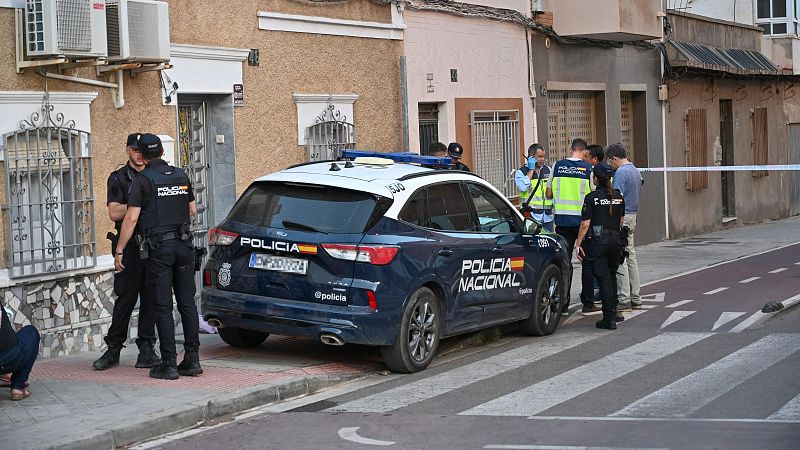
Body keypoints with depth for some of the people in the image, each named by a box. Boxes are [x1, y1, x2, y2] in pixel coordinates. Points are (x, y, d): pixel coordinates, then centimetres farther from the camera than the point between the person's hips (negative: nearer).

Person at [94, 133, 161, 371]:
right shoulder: (118, 178, 4)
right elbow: (115, 213, -7)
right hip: (129, 246, -3)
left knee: (150, 298, 3)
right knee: (125, 298, -3)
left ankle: (147, 348, 9)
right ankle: (113, 349, 4)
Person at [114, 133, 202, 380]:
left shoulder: (143, 179, -6)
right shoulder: (181, 176, 10)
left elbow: (131, 218, -10)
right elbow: (192, 211, 18)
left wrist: (119, 251, -5)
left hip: (159, 248, -5)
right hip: (184, 244, 5)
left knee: (163, 307, -2)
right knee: (187, 302, 8)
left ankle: (169, 363, -3)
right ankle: (192, 359, 7)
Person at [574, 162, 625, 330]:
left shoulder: (592, 198, -8)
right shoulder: (618, 196, 7)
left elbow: (585, 224, -10)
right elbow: (621, 221, 13)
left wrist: (578, 244, -4)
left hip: (598, 241, -5)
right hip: (616, 240, 5)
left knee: (604, 278, -3)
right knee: (612, 276, 20)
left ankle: (609, 319, -5)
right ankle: (612, 312, 26)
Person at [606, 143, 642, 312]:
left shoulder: (620, 173, -15)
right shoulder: (636, 171, 15)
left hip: (621, 217, -10)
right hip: (632, 216, 10)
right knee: (631, 258, 12)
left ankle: (624, 300, -6)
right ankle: (635, 299, 15)